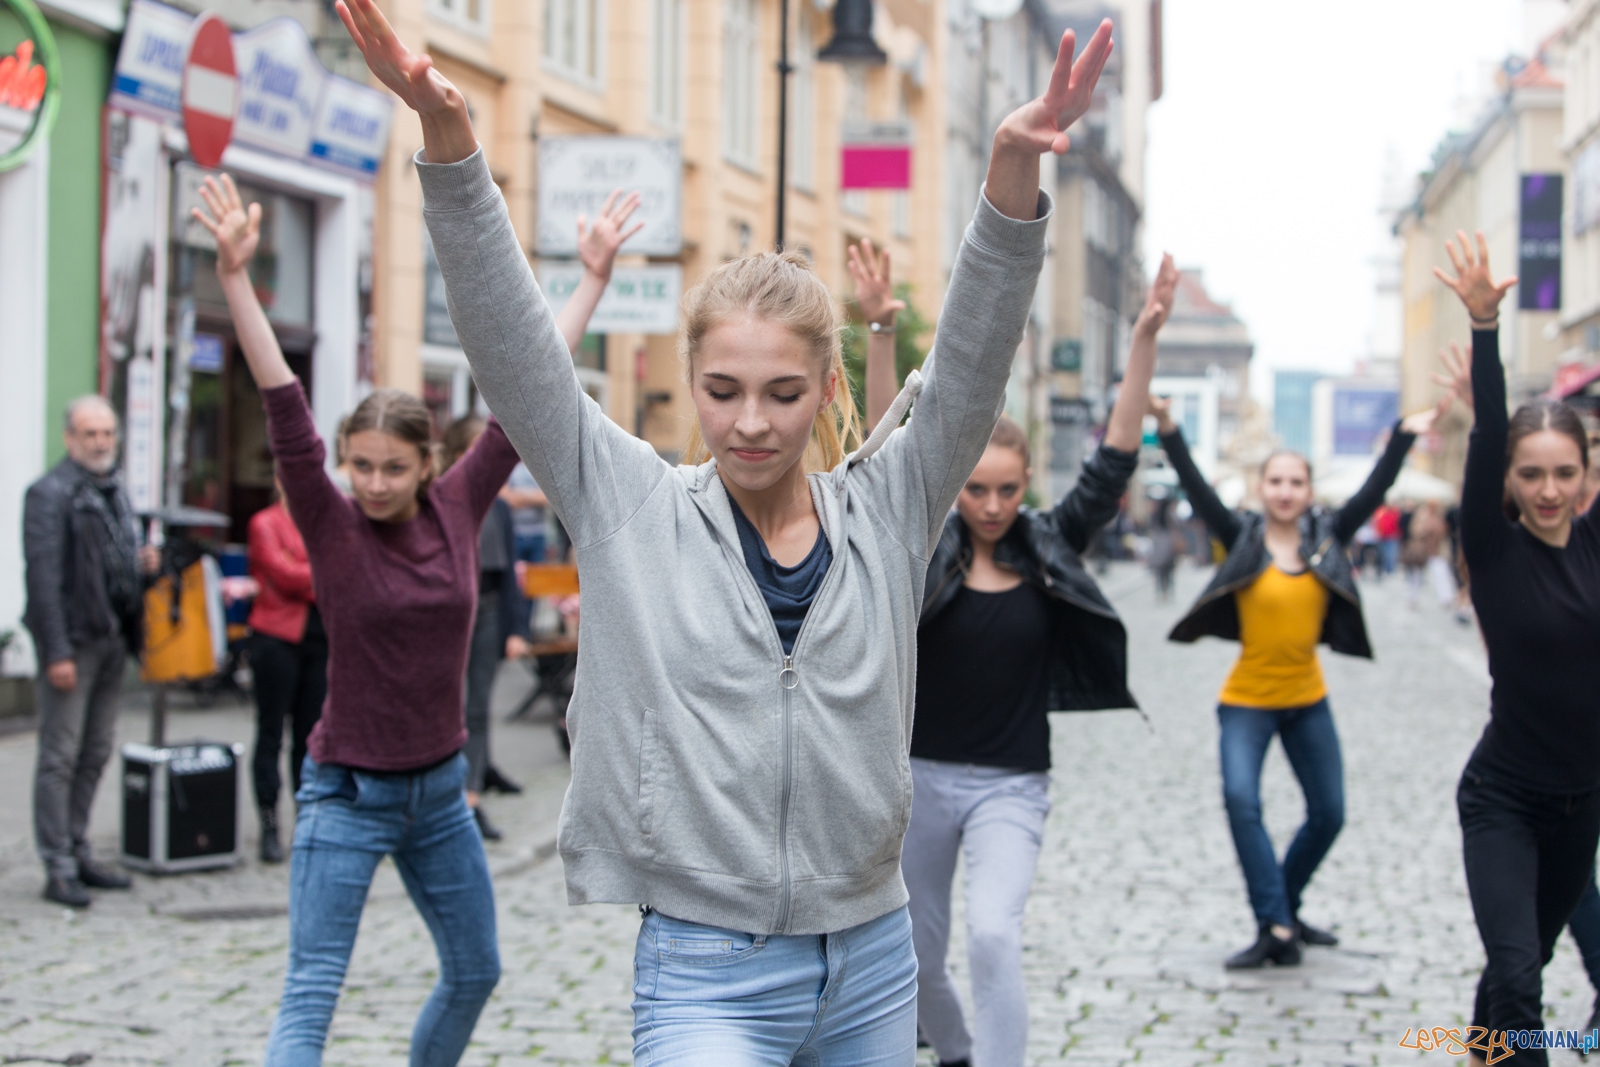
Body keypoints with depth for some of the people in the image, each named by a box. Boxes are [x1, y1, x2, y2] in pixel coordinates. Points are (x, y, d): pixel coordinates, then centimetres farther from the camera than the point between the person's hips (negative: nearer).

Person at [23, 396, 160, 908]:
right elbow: (44, 577, -16)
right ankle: (59, 869, 0)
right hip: (73, 640, -8)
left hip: (112, 637, 8)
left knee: (96, 753, 13)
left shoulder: (114, 490, 16)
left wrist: (141, 563, 4)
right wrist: (57, 652, -20)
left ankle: (78, 853, 22)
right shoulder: (50, 493, -10)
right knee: (60, 756, -4)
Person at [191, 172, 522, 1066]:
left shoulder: (459, 509, -2)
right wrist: (236, 278, -30)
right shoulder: (332, 527, -11)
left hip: (440, 789, 5)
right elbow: (286, 408, -20)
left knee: (476, 972, 17)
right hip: (349, 792, -4)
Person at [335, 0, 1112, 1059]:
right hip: (706, 976, -3)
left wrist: (1015, 171, -27)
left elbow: (971, 363, -10)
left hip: (873, 964, 3)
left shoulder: (885, 513, 3)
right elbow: (514, 345, -10)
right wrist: (447, 136, -23)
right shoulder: (631, 508, -1)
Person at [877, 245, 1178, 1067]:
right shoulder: (926, 550, -4)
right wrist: (880, 333, -27)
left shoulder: (1049, 549, -2)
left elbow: (1113, 461, -9)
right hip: (920, 778, 1)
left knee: (992, 932, -25)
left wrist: (1145, 339, -19)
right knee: (917, 956, 15)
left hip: (1010, 788, -1)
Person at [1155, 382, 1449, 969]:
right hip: (1248, 699, -4)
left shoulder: (1327, 537, 0)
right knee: (1240, 798, -24)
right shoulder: (1242, 537, -7)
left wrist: (1404, 436, -15)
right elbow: (1198, 491, -18)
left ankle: (1283, 910, 31)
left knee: (1329, 813, 10)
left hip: (1307, 699, 4)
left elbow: (1375, 491, -5)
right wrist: (1169, 432, -31)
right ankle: (1276, 928, -20)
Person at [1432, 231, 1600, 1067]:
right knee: (1518, 978, -19)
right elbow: (1485, 441, -24)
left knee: (1525, 960, 21)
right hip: (1503, 799, -4)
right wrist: (1485, 327, -36)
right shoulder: (1493, 549, -12)